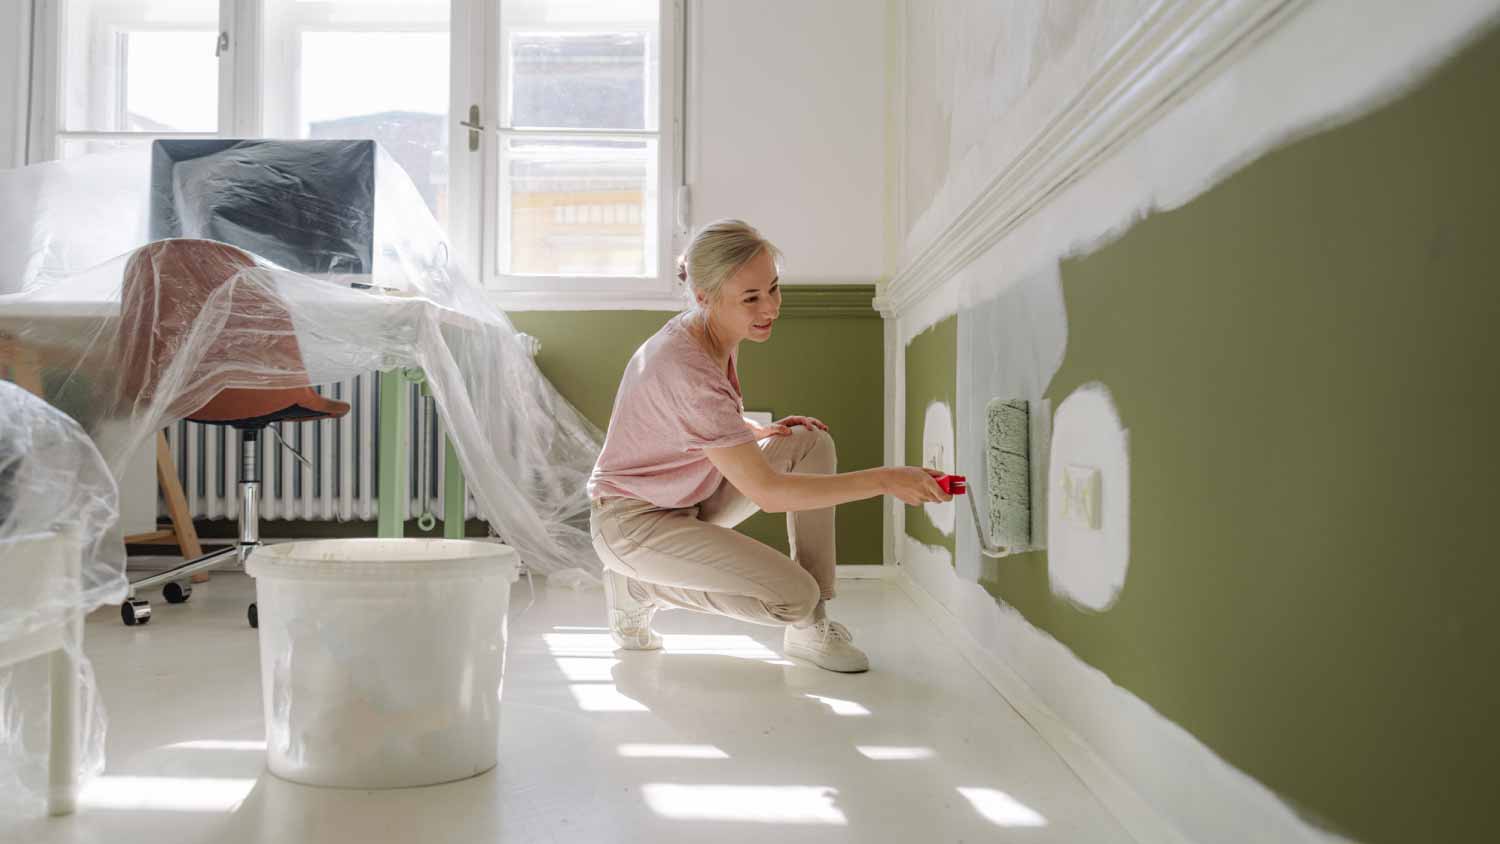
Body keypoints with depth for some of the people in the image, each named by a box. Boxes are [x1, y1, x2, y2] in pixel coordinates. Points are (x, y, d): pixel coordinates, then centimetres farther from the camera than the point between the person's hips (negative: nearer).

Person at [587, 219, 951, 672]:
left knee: (812, 444, -6)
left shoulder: (718, 332, -3)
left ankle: (809, 627, -3)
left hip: (692, 499, 9)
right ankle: (636, 587, -2)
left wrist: (759, 431, -5)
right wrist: (885, 480, -33)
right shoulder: (686, 367, -32)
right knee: (793, 596, -22)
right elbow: (767, 492, -33)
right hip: (633, 520, -9)